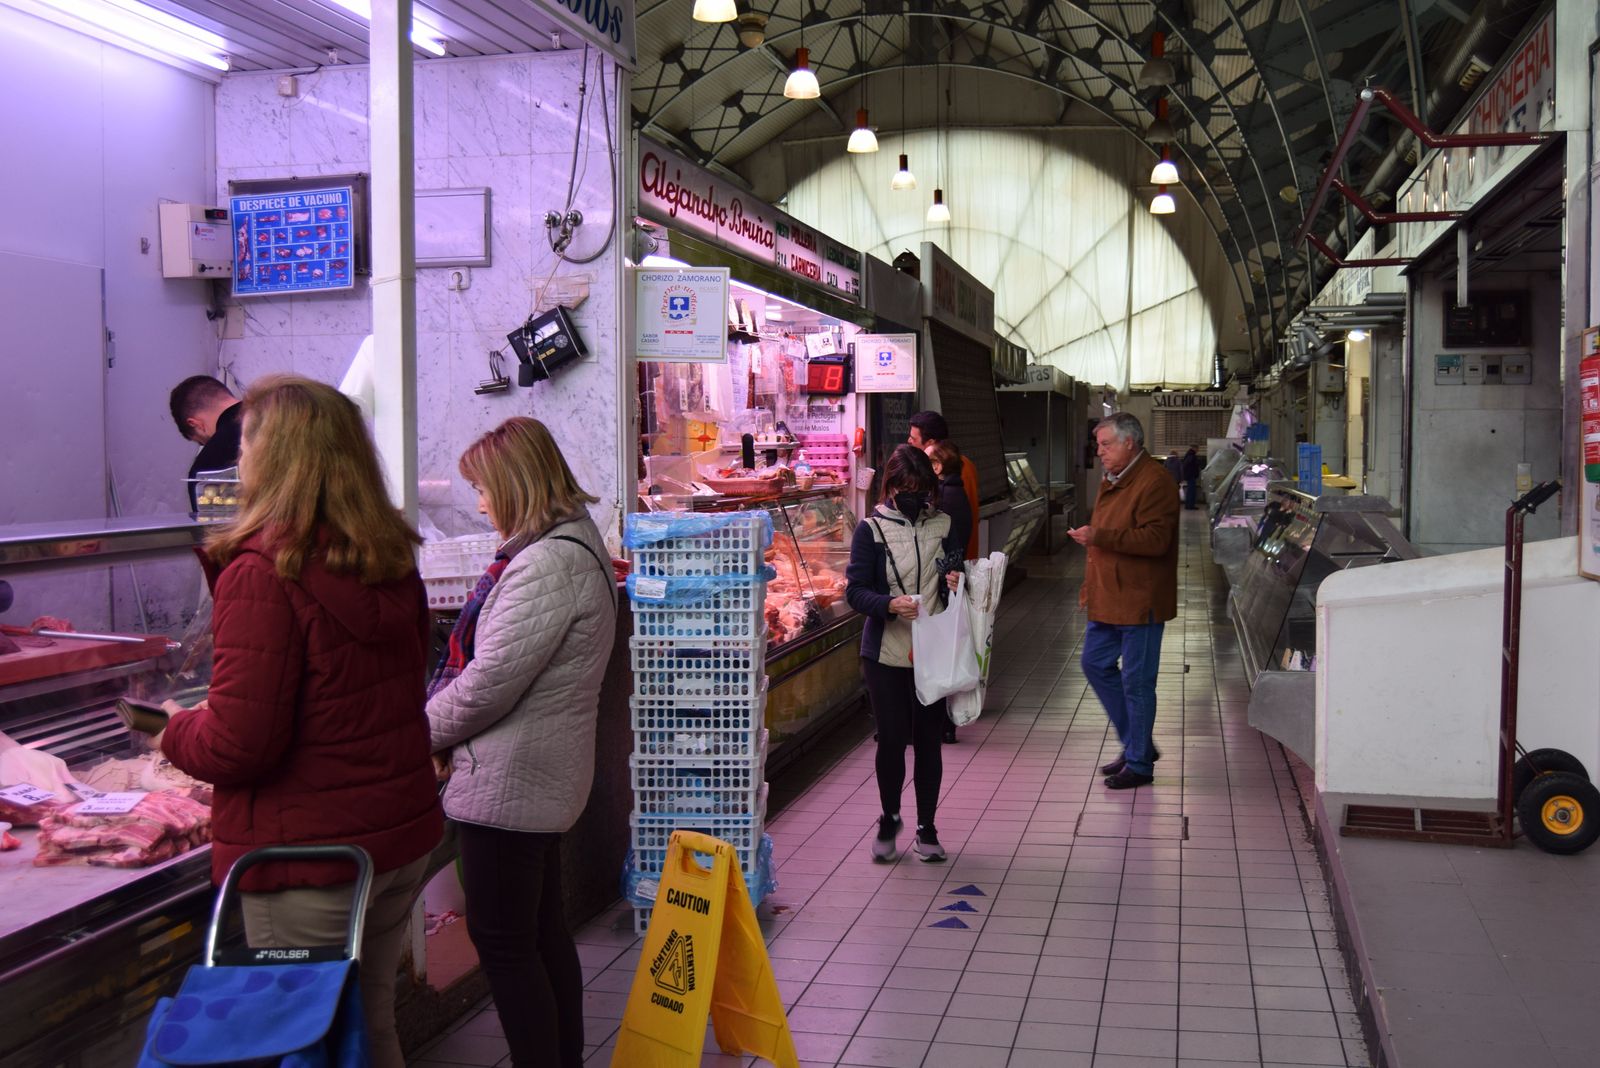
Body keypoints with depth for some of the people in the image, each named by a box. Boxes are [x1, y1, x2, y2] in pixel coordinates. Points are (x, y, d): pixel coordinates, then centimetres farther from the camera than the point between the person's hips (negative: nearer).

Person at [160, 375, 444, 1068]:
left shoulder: (262, 570, -19)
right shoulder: (391, 563, 4)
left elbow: (238, 745, -21)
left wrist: (174, 732, 0)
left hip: (310, 855, -7)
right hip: (403, 837, 7)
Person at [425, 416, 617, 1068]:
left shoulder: (547, 564, -22)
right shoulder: (572, 545, 12)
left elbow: (491, 680, -23)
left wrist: (427, 731, -6)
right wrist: (444, 731, 6)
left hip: (508, 780, -10)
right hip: (543, 776, 10)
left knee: (503, 939, 1)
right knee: (542, 928, 19)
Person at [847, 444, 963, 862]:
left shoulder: (941, 525, 5)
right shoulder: (872, 529, -5)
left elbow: (954, 575, 15)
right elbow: (855, 590, -8)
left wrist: (954, 584, -9)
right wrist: (890, 604, -26)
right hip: (886, 653, -2)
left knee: (929, 740, 8)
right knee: (892, 738, 2)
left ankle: (926, 827, 22)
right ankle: (889, 819, 26)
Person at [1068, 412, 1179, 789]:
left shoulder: (1153, 483, -17)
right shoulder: (1113, 480, 15)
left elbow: (1155, 539, -26)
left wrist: (1099, 537, -28)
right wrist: (1090, 586, 20)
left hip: (1139, 601, -10)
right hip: (1109, 599, 10)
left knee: (1136, 681, -1)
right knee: (1095, 663, 13)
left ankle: (1139, 764, 11)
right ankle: (1137, 744, 26)